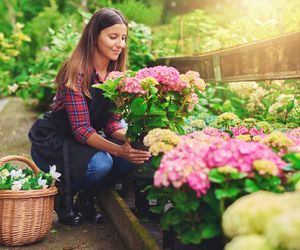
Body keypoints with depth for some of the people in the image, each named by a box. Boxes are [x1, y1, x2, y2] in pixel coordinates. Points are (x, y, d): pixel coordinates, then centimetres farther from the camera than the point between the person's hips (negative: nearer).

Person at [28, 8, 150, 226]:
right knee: (100, 163, -32)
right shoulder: (76, 73, -24)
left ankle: (86, 200, 8)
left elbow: (111, 121, -4)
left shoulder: (115, 73, -1)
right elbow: (81, 129, -27)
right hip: (51, 143, -6)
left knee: (129, 159, -18)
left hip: (82, 142, 7)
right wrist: (119, 150, -39)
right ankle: (64, 199, 0)